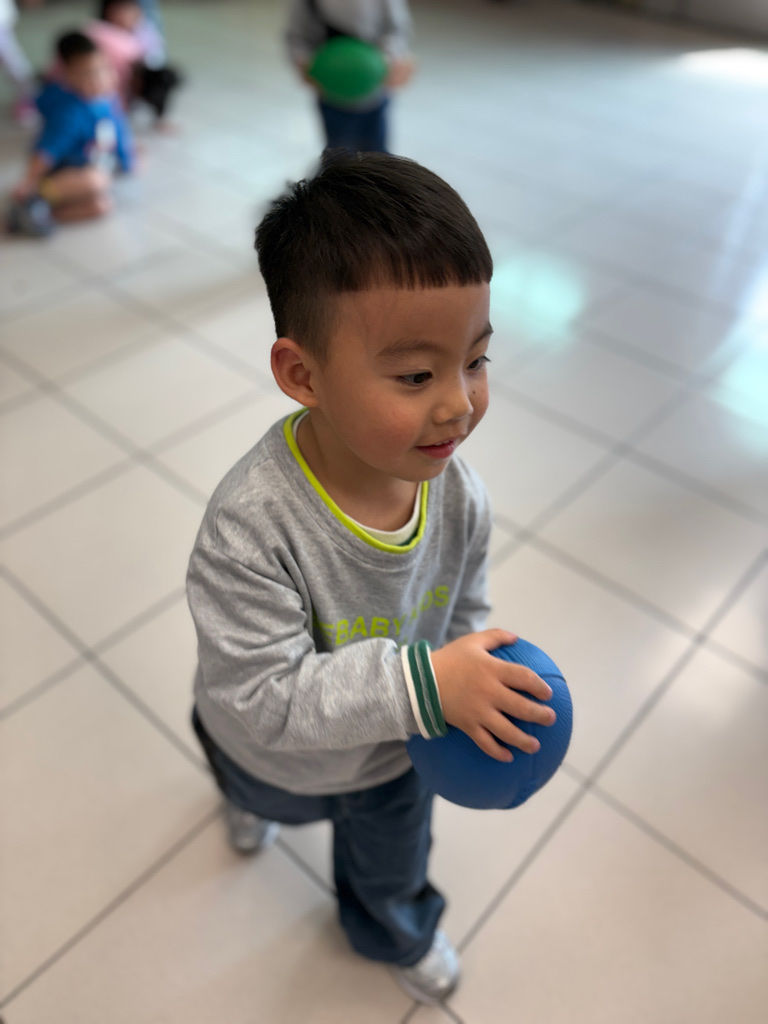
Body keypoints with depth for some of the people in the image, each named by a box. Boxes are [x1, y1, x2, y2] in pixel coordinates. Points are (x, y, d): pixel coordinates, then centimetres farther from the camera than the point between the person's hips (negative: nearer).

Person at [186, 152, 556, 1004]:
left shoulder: (456, 493, -26)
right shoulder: (251, 524, -42)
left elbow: (462, 613, -7)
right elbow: (261, 696, -38)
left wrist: (473, 704, -18)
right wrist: (421, 683, -43)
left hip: (392, 756, 3)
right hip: (273, 752, -2)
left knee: (392, 859, 33)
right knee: (263, 792, 37)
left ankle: (395, 932, 71)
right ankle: (246, 798, 79)